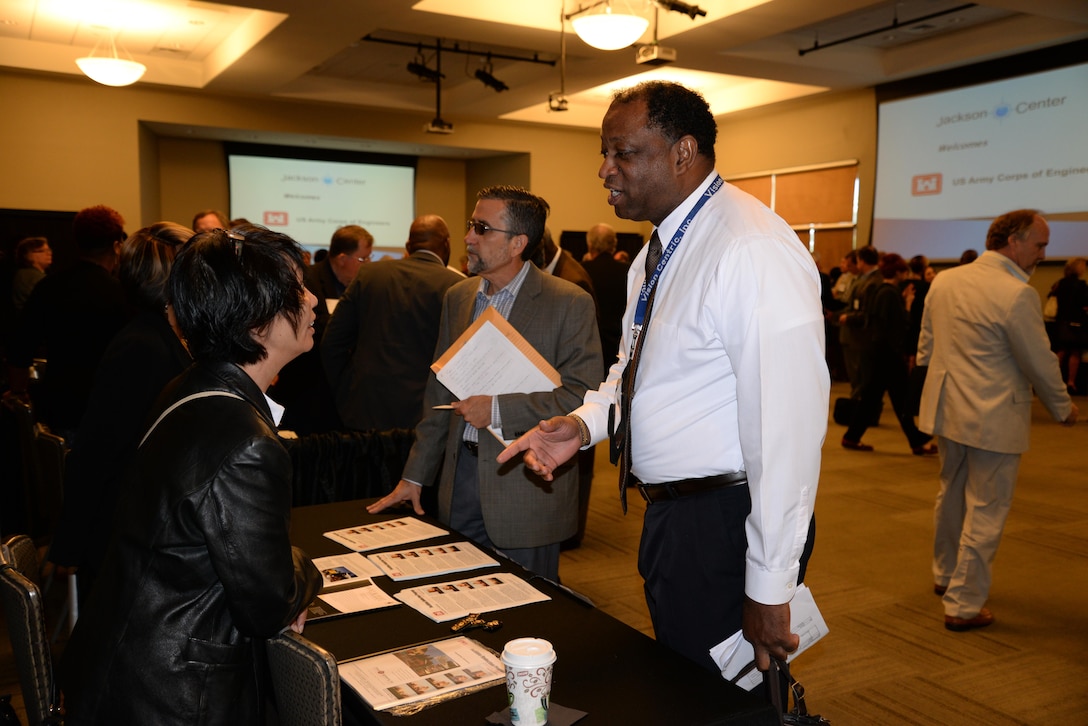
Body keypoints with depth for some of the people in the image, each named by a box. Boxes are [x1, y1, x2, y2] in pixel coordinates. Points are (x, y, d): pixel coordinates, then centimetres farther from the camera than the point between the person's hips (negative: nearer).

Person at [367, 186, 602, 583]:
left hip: (526, 487, -5)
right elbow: (440, 392, 13)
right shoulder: (457, 297, 9)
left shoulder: (569, 303, -10)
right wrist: (415, 476, 12)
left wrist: (499, 409, -21)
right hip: (460, 480, 5)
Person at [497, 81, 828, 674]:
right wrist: (586, 422, 1)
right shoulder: (657, 251, 9)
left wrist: (769, 588, -21)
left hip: (726, 527, -9)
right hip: (670, 514, 9)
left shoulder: (753, 250, -23)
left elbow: (786, 429, -25)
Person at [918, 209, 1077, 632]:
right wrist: (1062, 408, 5)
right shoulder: (1017, 294, -19)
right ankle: (964, 605, 11)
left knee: (952, 496, 24)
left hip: (947, 408, 7)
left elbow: (925, 347, 11)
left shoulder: (943, 281, 2)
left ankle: (945, 575, 41)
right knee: (985, 511, 4)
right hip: (994, 418, -7)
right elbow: (1040, 362, -11)